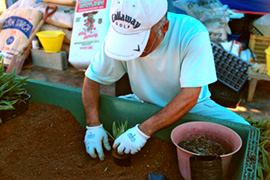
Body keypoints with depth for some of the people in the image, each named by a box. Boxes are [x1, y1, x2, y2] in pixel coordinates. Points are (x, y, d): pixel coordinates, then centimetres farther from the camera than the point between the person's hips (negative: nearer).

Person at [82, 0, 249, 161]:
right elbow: (92, 78, -11)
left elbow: (189, 98, -31)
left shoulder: (193, 34, -29)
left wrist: (143, 131, -35)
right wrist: (93, 125, -23)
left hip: (190, 107, -2)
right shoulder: (120, 32, -20)